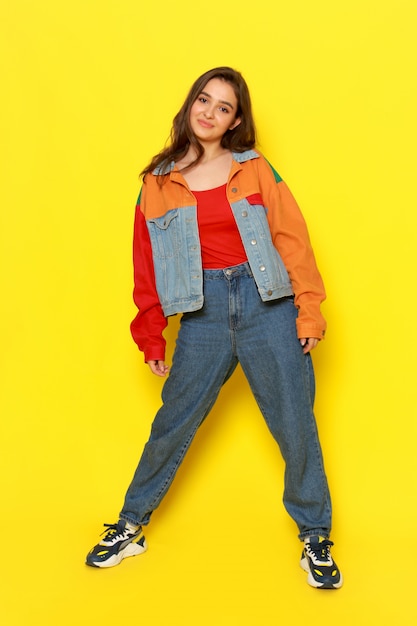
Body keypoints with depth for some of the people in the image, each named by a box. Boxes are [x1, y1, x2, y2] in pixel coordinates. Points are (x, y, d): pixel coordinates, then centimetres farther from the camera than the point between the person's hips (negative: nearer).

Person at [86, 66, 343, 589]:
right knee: (172, 424, 8)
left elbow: (292, 238, 3)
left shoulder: (255, 169, 5)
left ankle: (314, 536, 26)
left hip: (268, 306, 0)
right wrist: (150, 336, 11)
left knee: (296, 427, 5)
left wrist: (309, 310, -2)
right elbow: (146, 263, 11)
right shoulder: (158, 183, 8)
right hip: (203, 312, 1)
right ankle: (130, 526, 28)